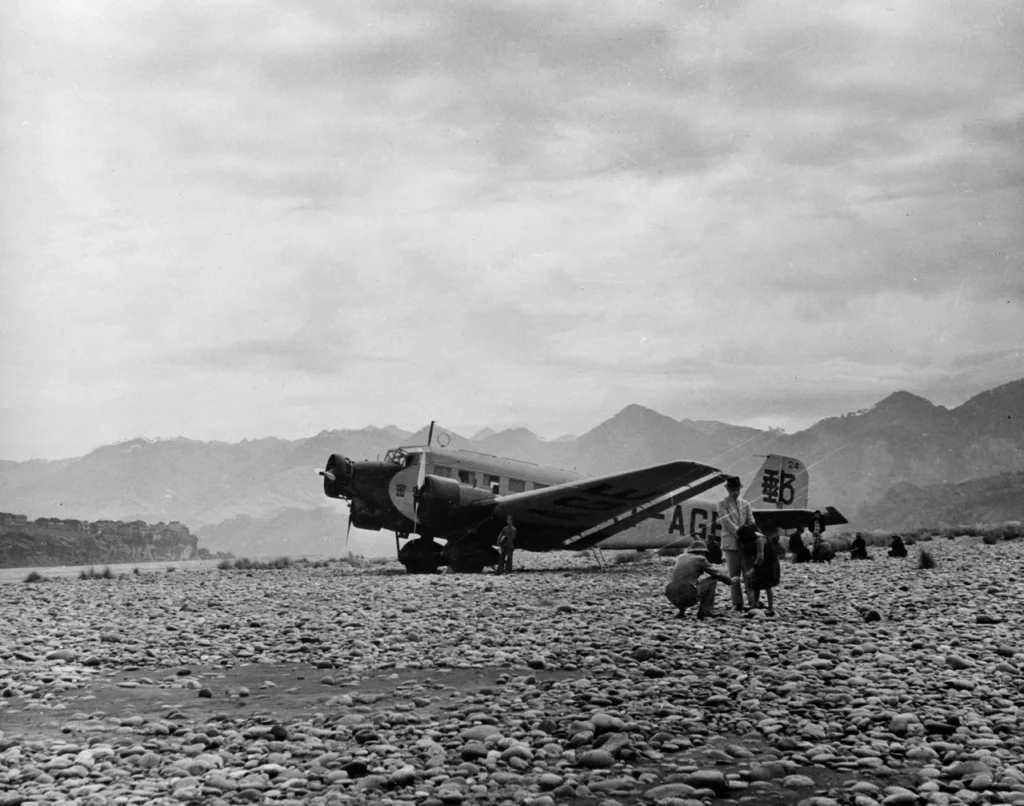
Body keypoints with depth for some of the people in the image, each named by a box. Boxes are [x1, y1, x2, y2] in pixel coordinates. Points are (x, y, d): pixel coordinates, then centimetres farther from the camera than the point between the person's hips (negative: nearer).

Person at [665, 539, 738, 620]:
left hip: (673, 598, 6)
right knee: (712, 580, 15)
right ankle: (704, 611, 11)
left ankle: (681, 611, 23)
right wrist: (730, 581, 30)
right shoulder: (700, 559, 6)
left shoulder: (680, 557, 21)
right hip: (689, 598, -6)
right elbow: (716, 574, 13)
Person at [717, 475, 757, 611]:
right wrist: (740, 534, -19)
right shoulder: (722, 504, 2)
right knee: (734, 576, -2)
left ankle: (753, 601, 1)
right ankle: (738, 604, 2)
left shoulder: (745, 504, 16)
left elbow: (751, 522, 10)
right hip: (731, 543, -4)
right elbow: (727, 522, -9)